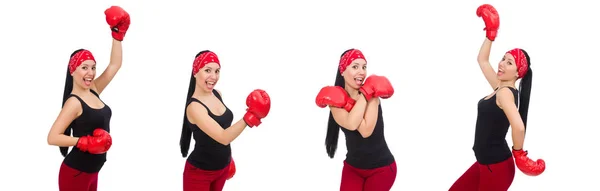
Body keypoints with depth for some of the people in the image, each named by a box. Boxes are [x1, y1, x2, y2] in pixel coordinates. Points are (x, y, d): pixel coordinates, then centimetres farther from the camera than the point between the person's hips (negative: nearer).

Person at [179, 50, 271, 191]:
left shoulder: (217, 94, -1)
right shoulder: (194, 107, -26)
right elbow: (223, 137, -33)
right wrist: (248, 118, -44)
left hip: (222, 167, 8)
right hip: (199, 173, -8)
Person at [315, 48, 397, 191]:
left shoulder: (372, 93, -12)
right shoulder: (336, 99, -5)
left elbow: (366, 131, -26)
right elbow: (351, 124, -26)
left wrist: (347, 101, -24)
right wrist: (365, 93, -22)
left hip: (381, 168, -2)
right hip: (353, 167, 2)